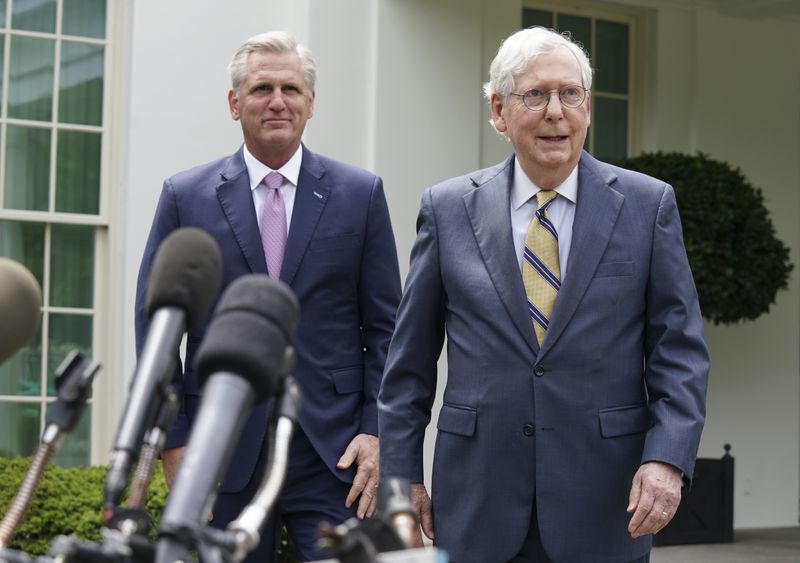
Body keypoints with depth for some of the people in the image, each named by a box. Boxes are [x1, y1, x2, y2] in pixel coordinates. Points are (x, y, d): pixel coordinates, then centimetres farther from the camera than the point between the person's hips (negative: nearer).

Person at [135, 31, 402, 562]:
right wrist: (174, 444, -2)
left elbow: (385, 327, 5)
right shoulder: (186, 196, 5)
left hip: (334, 453, 0)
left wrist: (377, 431, -4)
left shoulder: (361, 193, 5)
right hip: (222, 453, 1)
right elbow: (156, 327, 4)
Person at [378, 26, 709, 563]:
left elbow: (680, 350, 1)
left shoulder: (648, 205, 2)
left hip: (606, 504, 0)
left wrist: (667, 459, -11)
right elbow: (410, 361, 7)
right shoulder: (447, 209, 4)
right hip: (479, 503, 1)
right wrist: (402, 472, 3)